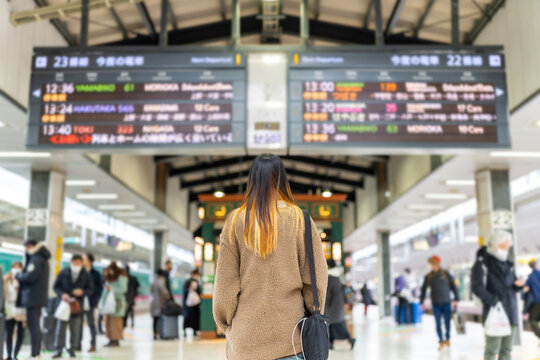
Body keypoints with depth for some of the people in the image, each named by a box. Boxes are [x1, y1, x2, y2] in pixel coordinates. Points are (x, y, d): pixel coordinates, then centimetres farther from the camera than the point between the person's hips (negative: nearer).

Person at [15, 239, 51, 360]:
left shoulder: (36, 259, -15)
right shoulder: (41, 258, 17)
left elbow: (29, 277, -21)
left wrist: (18, 275, -7)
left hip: (33, 297, -10)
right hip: (38, 297, 10)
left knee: (33, 326, -9)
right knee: (35, 326, 16)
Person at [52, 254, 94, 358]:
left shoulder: (86, 276, 2)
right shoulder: (63, 273, 1)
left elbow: (91, 290, 5)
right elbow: (56, 286, 6)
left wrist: (82, 292, -15)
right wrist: (62, 294, -12)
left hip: (77, 306, 1)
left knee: (75, 330, 5)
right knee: (60, 328, -2)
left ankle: (72, 349, 17)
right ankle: (58, 350, 6)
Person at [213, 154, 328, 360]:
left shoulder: (235, 221, -2)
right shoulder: (299, 219, -2)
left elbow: (225, 282, 0)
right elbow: (316, 277, -1)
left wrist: (225, 322, 13)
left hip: (246, 335, 1)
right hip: (290, 334, 0)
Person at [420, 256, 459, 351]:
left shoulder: (446, 274, 0)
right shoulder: (428, 276, 3)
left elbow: (453, 286, 3)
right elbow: (424, 289, 9)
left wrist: (456, 299, -1)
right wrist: (422, 302, 7)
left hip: (446, 302, -1)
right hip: (435, 304, 1)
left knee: (447, 322, 3)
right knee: (438, 323, -1)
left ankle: (447, 338, 26)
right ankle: (441, 341, 10)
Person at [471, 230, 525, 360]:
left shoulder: (507, 264, 15)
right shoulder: (482, 263, -6)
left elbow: (512, 285, 20)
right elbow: (477, 286, -15)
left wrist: (519, 284, -2)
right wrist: (491, 300, -24)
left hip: (510, 312, 7)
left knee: (506, 349, 12)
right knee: (492, 349, -6)